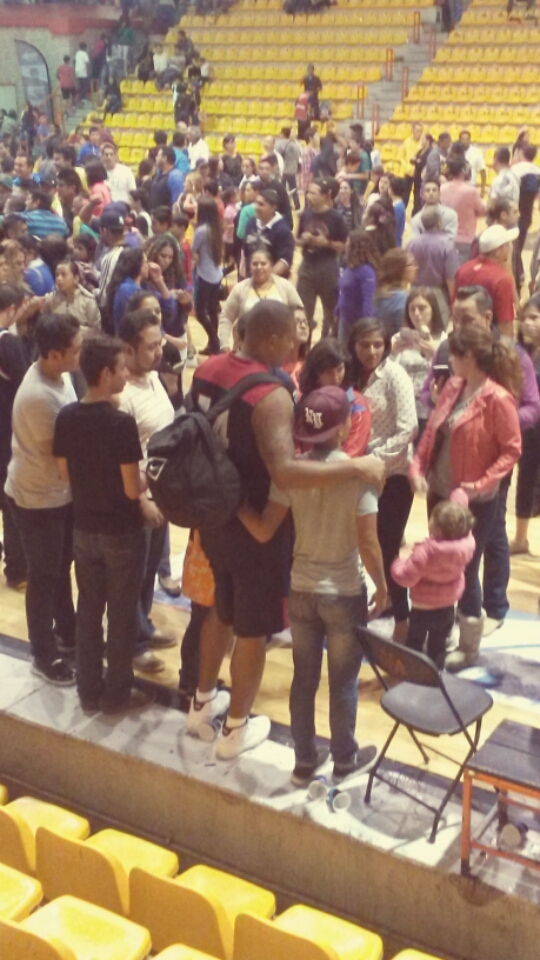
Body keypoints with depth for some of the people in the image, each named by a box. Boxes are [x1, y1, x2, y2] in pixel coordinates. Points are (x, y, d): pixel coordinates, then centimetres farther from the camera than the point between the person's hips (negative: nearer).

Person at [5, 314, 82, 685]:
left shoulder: (59, 375, -6)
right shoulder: (38, 396, -32)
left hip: (61, 490, 8)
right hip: (38, 498, -8)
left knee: (61, 567, 24)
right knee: (44, 577, 8)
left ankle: (66, 631, 44)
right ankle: (45, 656, 25)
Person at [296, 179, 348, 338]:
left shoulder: (335, 217, -9)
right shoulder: (305, 215, 2)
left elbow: (344, 245, -5)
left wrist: (327, 243, -19)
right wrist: (304, 240, -10)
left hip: (328, 270, -3)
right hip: (307, 268, 3)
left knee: (331, 312, 12)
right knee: (303, 312, 1)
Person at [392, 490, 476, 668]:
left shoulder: (425, 551, -36)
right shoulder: (467, 543, -21)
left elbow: (406, 577, -29)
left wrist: (396, 565, -9)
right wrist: (459, 496, 11)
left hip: (422, 607, -4)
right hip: (447, 607, 4)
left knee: (414, 644, 19)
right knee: (438, 646, 22)